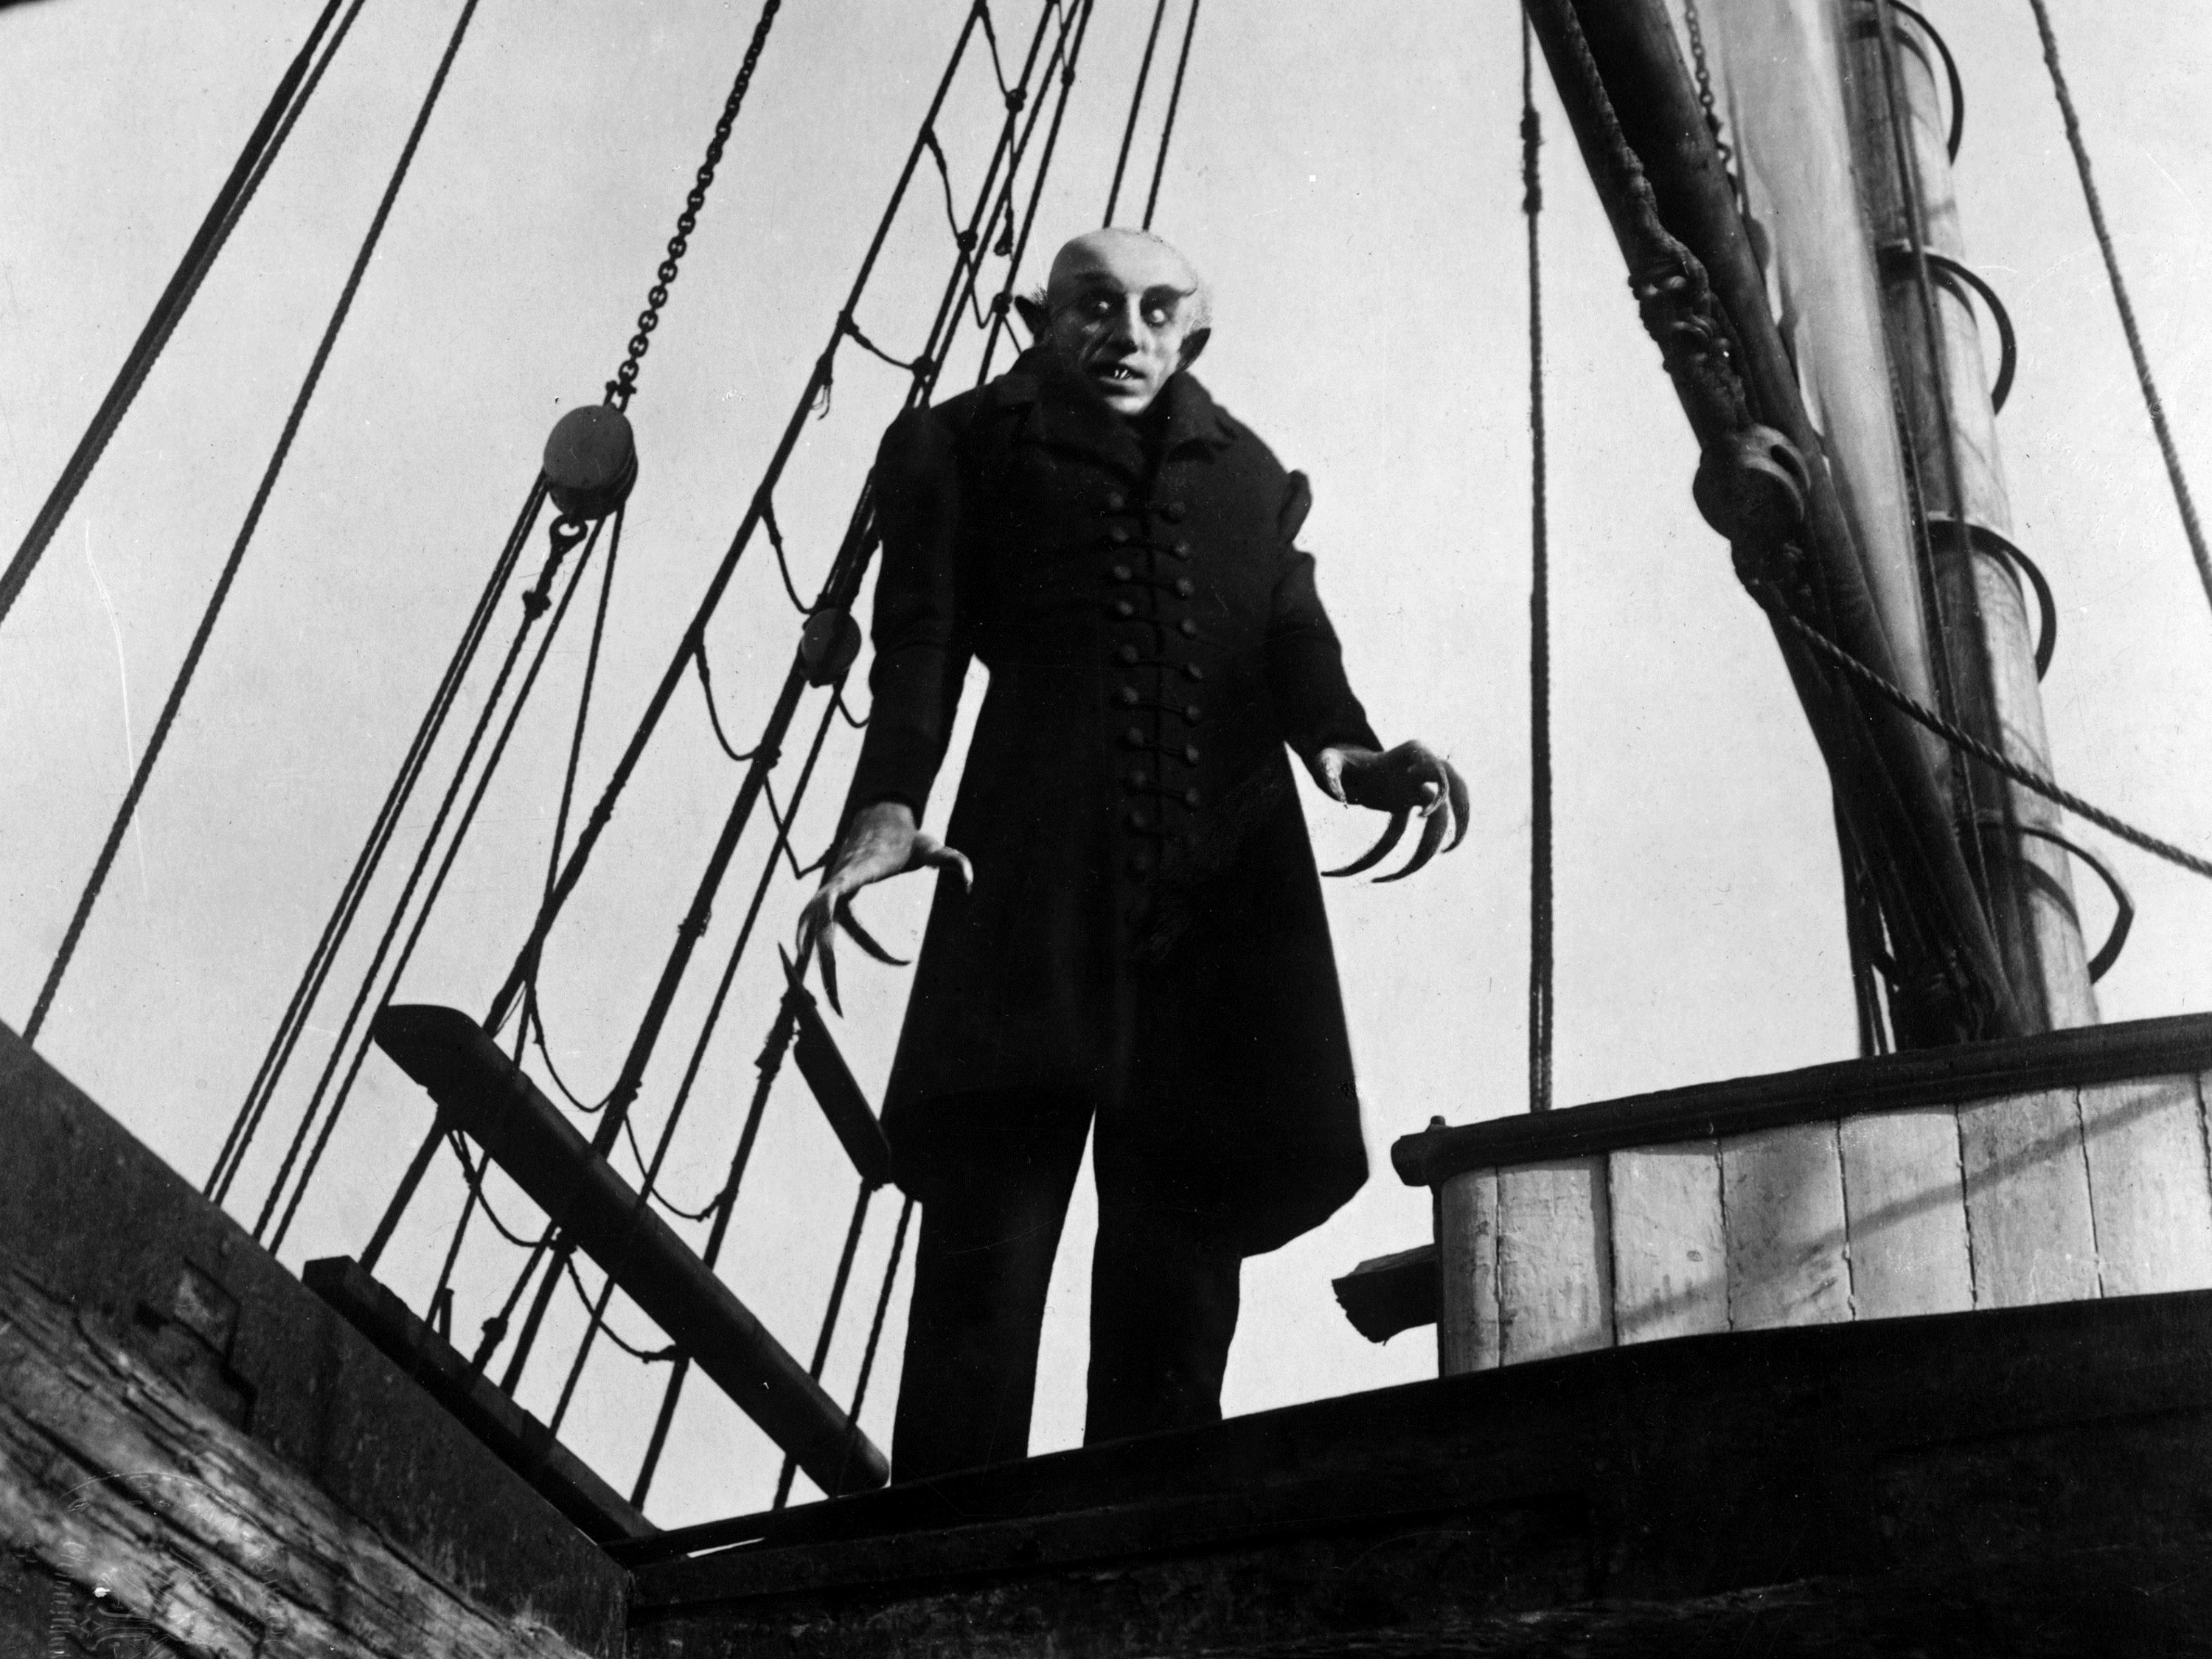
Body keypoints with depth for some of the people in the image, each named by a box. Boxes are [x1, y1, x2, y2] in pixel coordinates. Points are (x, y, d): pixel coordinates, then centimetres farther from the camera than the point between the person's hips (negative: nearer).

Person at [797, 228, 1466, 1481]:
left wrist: (1350, 749, -12)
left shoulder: (1249, 477, 27)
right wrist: (888, 805, -16)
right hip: (1035, 878, -3)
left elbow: (1294, 642, 12)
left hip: (1222, 890, 4)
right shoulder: (969, 448, 18)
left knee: (1180, 1266, 0)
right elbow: (922, 644, 4)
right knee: (989, 1235, -14)